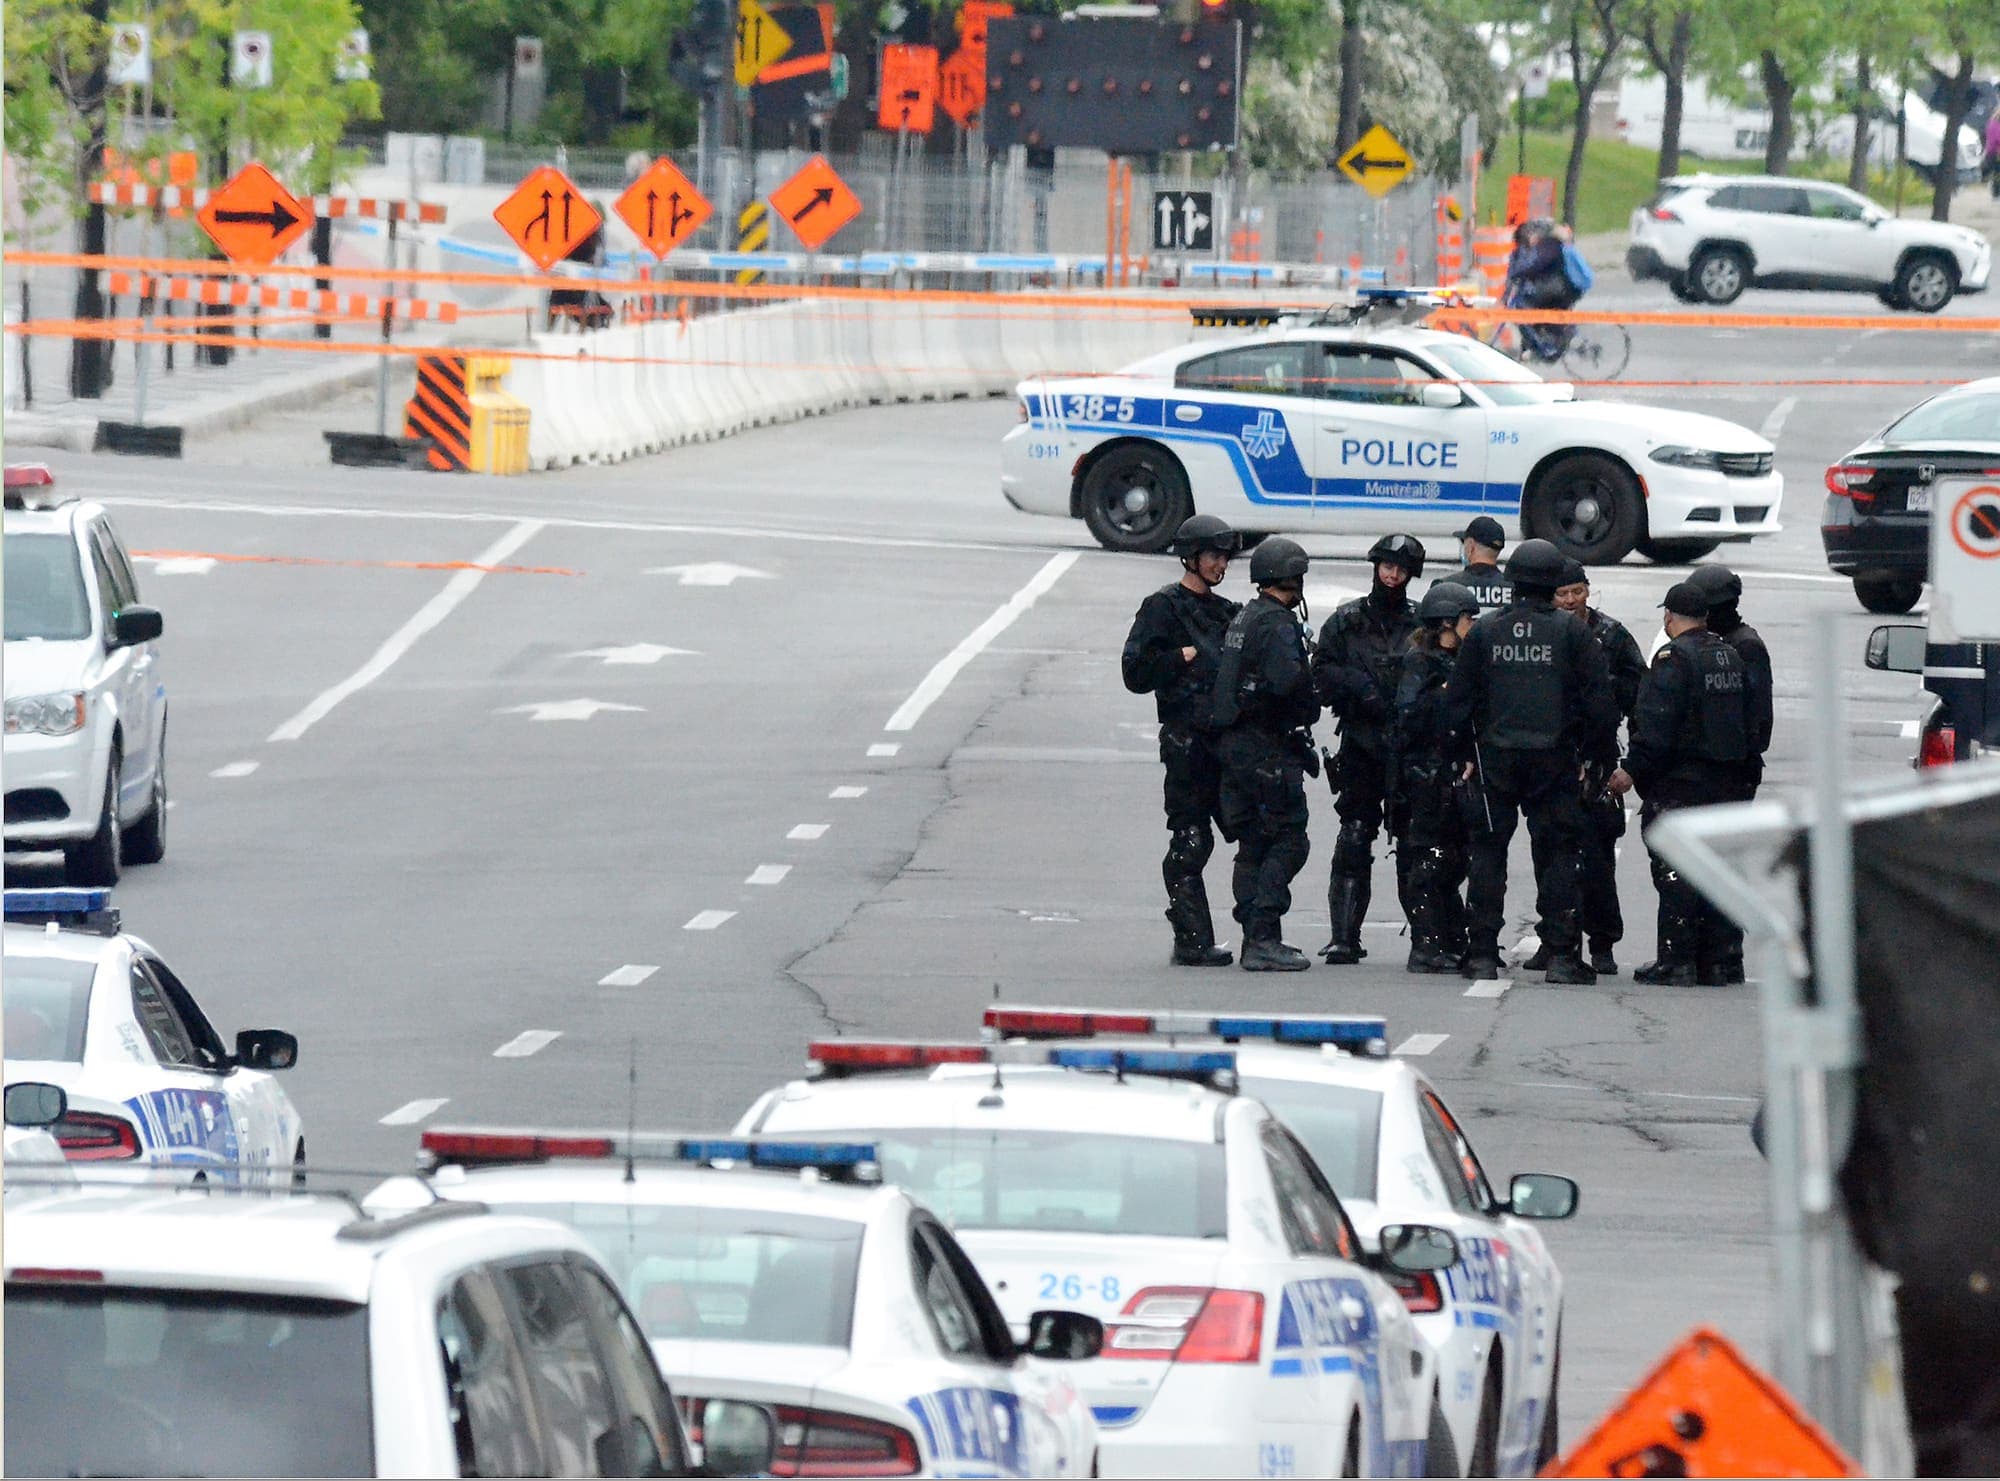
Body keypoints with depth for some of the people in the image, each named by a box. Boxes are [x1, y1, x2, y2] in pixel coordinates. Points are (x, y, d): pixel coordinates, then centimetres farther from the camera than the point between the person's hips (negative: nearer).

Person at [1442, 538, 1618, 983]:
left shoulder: (1483, 630, 3)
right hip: (1554, 758, -1)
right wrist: (1586, 753, 9)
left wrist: (1463, 755, 15)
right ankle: (1560, 955, 0)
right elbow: (1599, 698, -3)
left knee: (1487, 851, 9)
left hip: (1494, 759, 1)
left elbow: (1457, 700, 5)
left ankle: (1482, 954, 6)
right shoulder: (1571, 631, -3)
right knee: (1558, 852, 4)